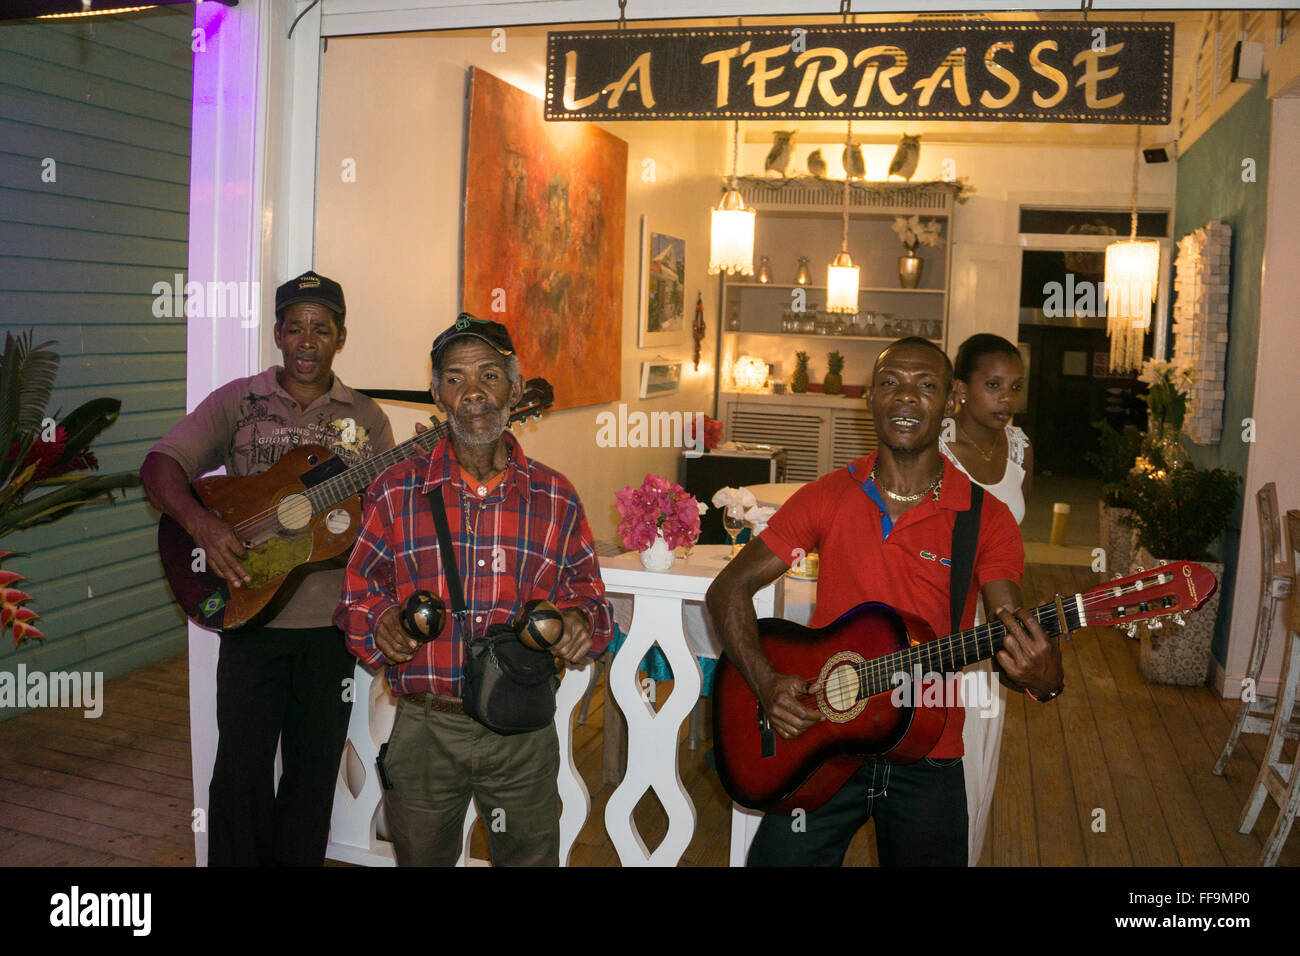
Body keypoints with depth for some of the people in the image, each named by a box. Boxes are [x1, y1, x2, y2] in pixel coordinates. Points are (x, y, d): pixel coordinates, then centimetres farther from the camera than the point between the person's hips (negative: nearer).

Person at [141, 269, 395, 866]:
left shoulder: (366, 418, 8)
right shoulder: (238, 402, 4)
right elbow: (160, 466, -5)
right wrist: (199, 522, -23)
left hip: (334, 620, 1)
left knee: (315, 771, 11)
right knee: (241, 766, 3)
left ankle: (296, 860, 29)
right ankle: (237, 861, 23)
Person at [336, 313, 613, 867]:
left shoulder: (555, 498, 1)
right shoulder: (395, 493, -2)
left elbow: (586, 592, 9)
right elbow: (358, 595, 4)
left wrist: (578, 620, -13)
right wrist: (383, 621, -18)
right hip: (424, 726, 0)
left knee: (530, 857, 16)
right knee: (421, 857, 19)